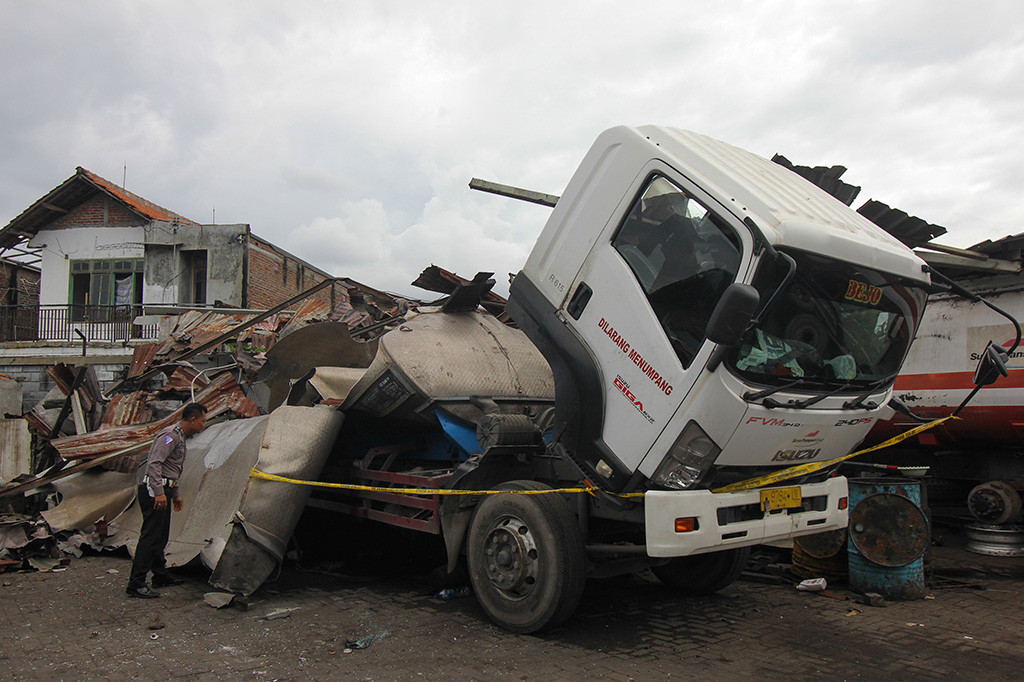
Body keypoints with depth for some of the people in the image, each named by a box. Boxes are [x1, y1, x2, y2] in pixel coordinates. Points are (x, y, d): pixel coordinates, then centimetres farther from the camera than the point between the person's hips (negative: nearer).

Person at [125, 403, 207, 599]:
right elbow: (154, 463, -24)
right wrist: (159, 493, -29)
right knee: (151, 536, -11)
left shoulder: (180, 437, 19)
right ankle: (136, 584, -9)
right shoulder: (171, 435, -14)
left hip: (163, 490, 11)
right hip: (153, 489, -11)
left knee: (161, 536, 16)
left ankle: (161, 576, 26)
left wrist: (176, 494, 29)